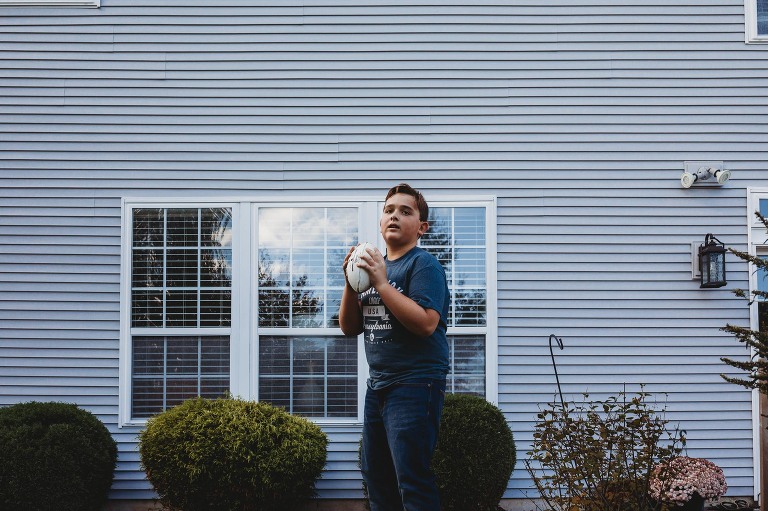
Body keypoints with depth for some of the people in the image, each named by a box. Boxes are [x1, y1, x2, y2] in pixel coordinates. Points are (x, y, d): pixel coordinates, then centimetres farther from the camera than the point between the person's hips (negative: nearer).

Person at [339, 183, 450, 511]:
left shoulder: (423, 264, -8)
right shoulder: (375, 265, 13)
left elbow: (425, 323, -22)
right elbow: (350, 328, 11)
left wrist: (381, 283, -20)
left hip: (415, 385, -8)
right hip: (378, 383, 8)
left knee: (412, 482, -8)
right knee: (376, 478, 14)